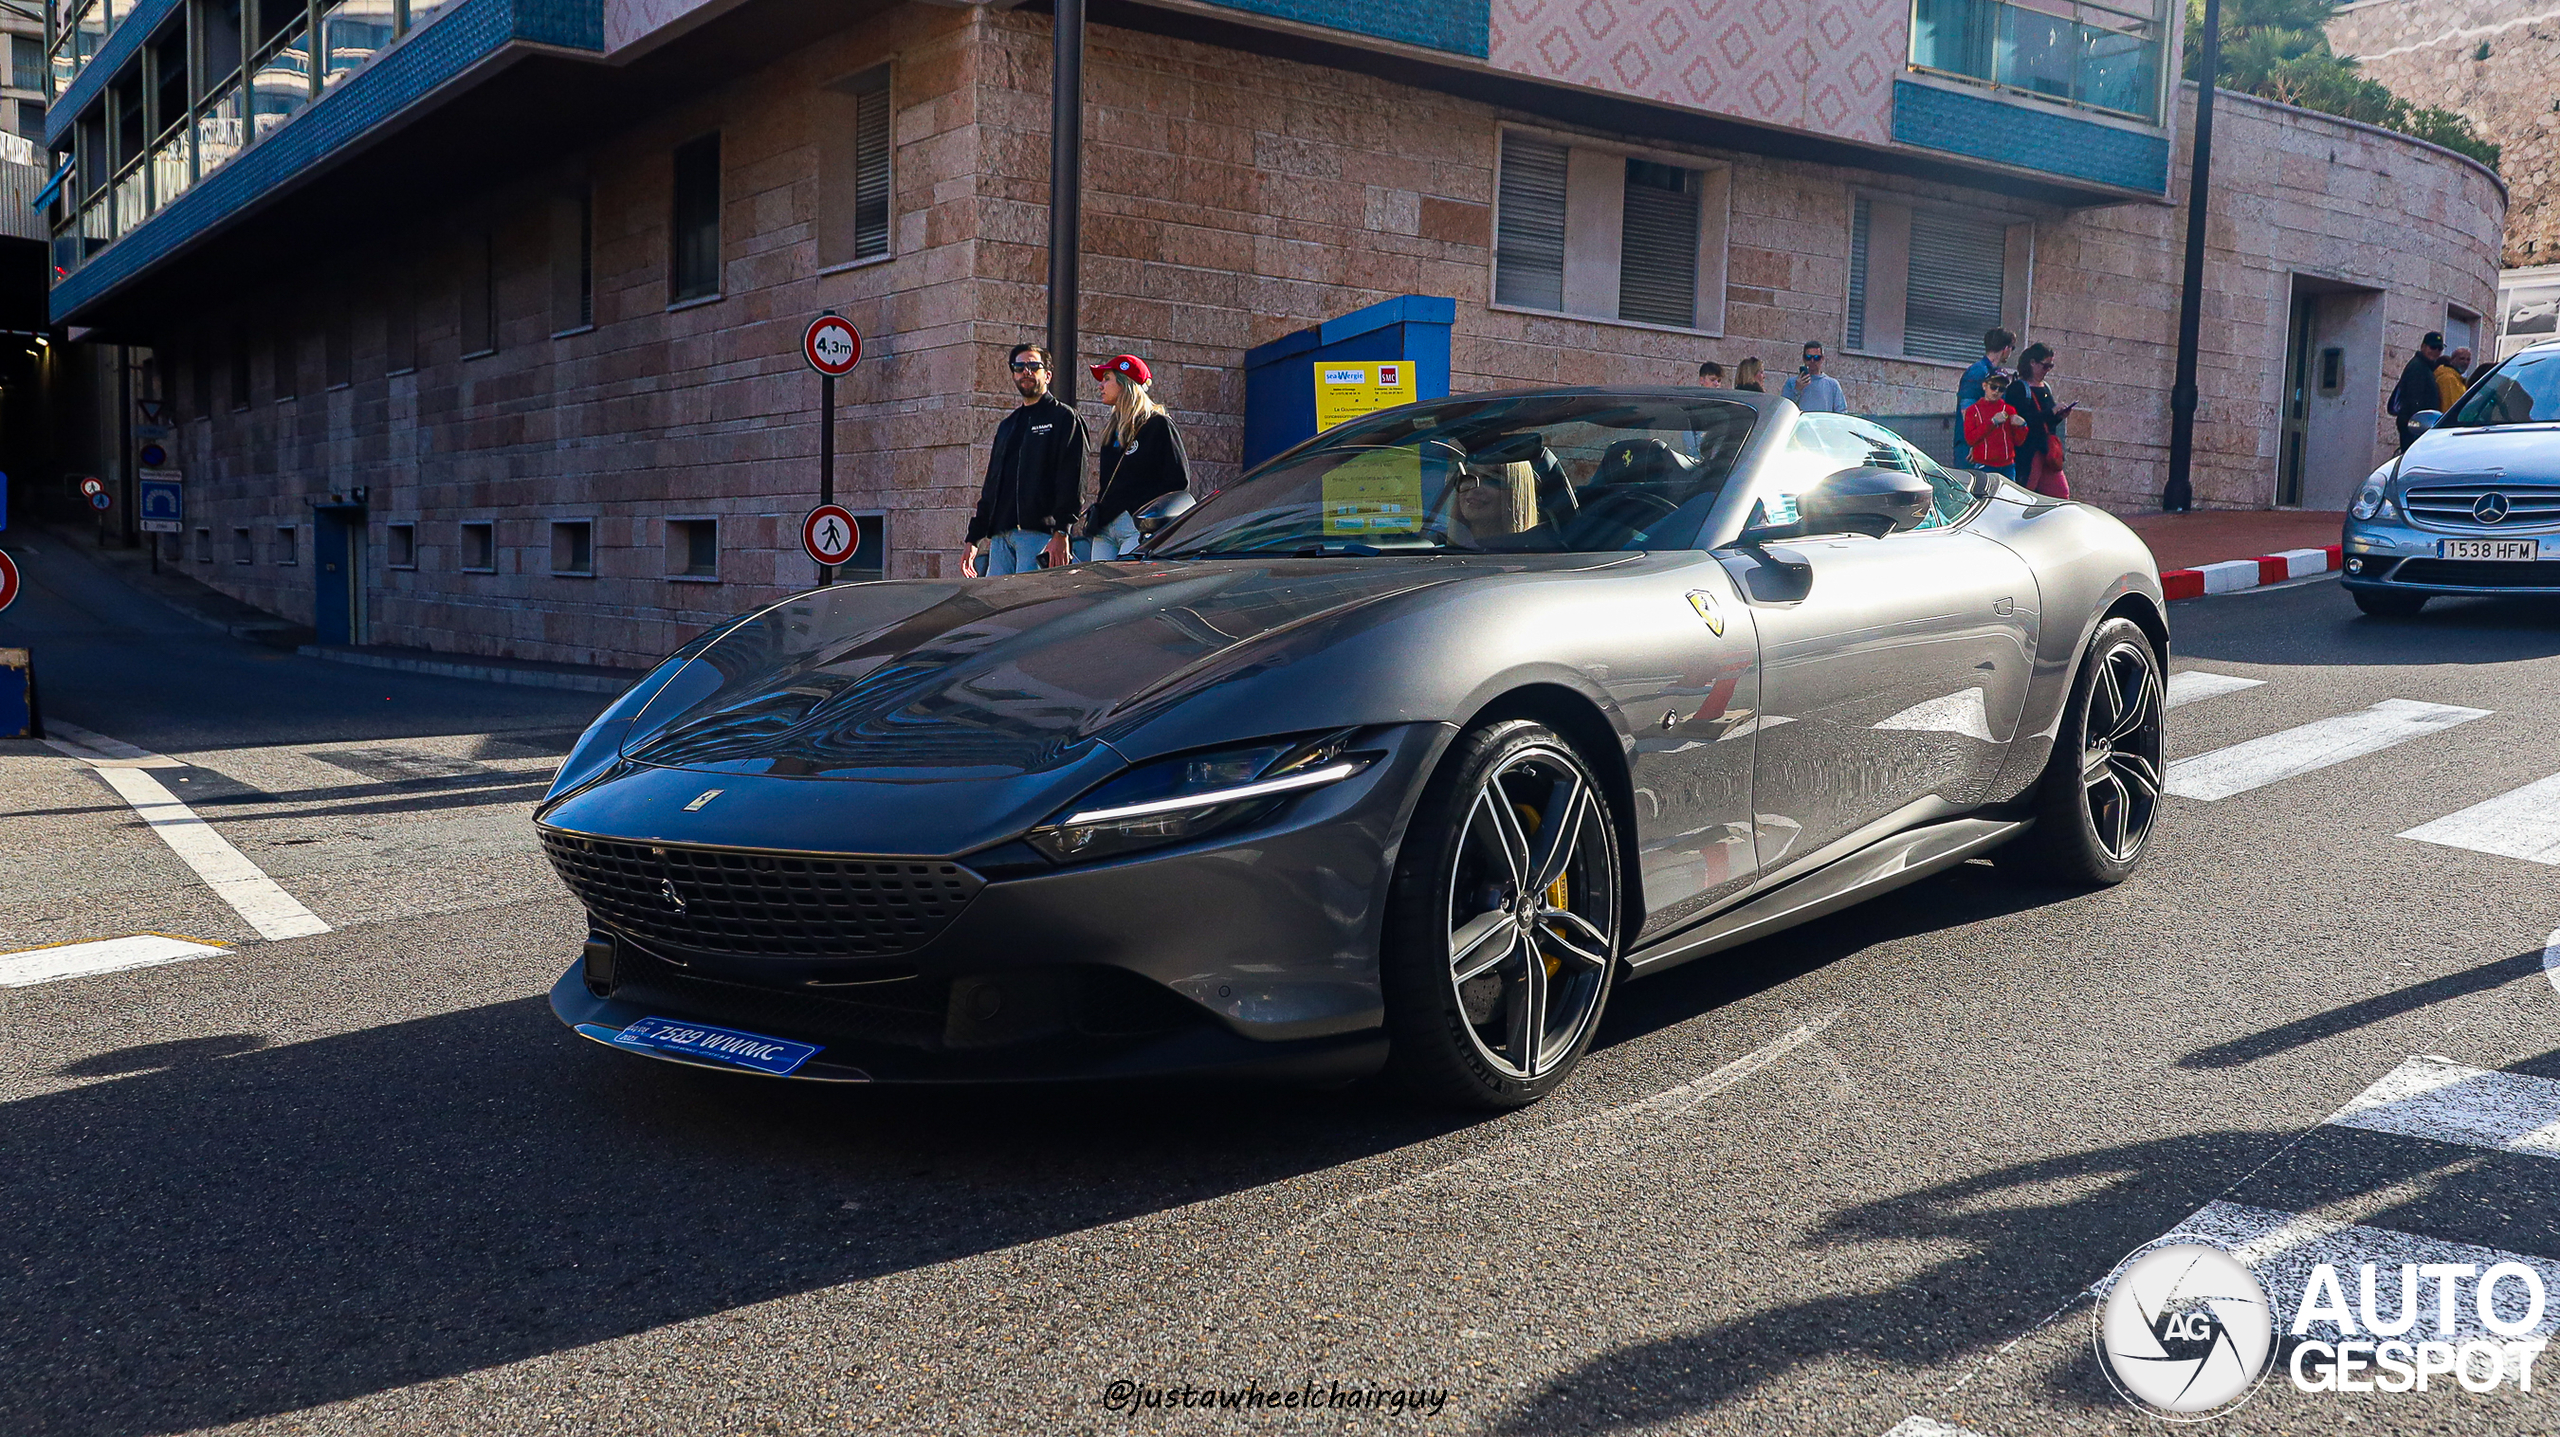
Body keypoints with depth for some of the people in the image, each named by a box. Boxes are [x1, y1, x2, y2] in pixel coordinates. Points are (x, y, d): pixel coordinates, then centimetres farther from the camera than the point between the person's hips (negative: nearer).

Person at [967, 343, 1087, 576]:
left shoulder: (1063, 417, 4)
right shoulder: (1007, 425, 26)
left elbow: (1072, 480, -7)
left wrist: (1061, 532, -18)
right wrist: (974, 537, 19)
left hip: (1039, 532, -7)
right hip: (1000, 536, 7)